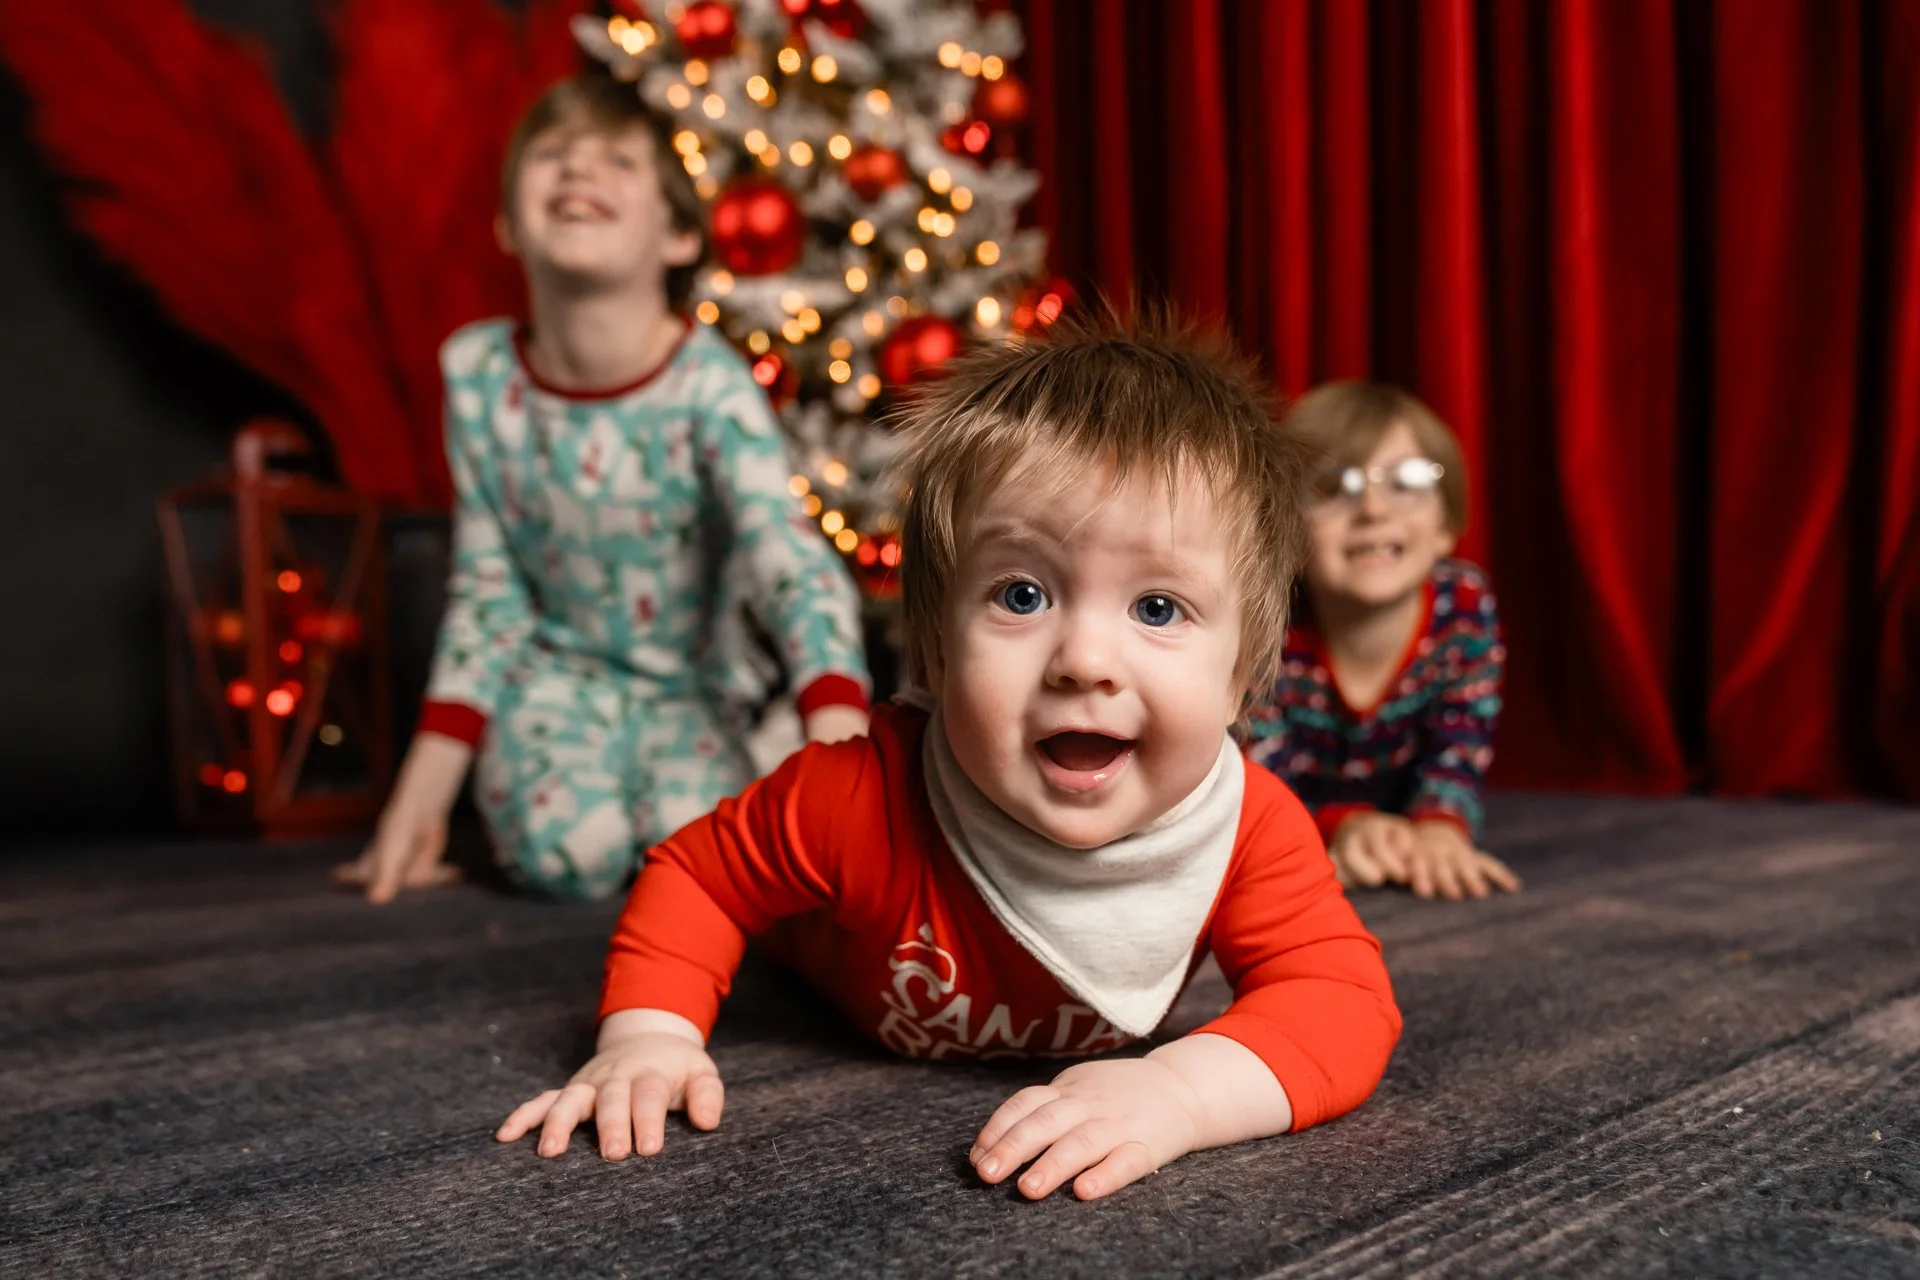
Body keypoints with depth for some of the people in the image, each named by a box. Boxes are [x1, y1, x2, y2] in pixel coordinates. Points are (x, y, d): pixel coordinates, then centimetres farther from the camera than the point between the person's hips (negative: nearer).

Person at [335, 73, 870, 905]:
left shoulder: (709, 386, -19)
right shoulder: (478, 374, -9)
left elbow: (797, 570, -30)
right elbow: (485, 594, -4)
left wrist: (841, 749, -48)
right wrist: (419, 799, -5)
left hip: (686, 687, -1)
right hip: (555, 672, 1)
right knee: (570, 855, -26)